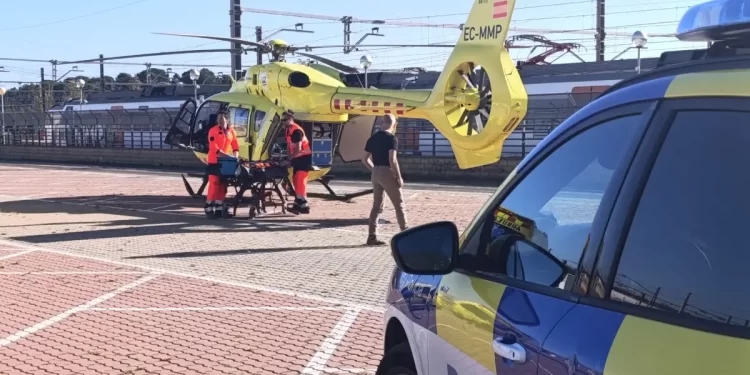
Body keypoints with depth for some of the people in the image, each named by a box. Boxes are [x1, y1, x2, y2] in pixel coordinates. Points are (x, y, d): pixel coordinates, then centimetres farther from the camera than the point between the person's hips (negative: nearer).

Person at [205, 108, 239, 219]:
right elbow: (214, 148, -18)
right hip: (214, 162, -6)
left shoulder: (231, 131, 9)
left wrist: (235, 156, -5)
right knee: (214, 184, -10)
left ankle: (219, 208, 16)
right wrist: (227, 155, -24)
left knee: (223, 185, 9)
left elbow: (235, 145, 13)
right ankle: (209, 208, -4)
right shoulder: (213, 131, -8)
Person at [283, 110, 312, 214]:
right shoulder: (288, 130, 11)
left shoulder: (296, 130, -20)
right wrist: (289, 158, 2)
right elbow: (289, 146, 14)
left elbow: (298, 148, -24)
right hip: (297, 158, 10)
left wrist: (290, 158, -15)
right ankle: (298, 204, 18)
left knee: (300, 181, -13)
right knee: (295, 181, 12)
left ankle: (304, 206, -13)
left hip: (304, 158, -10)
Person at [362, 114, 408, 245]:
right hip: (387, 173, -6)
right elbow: (392, 160, -19)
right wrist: (399, 177, -12)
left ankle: (372, 236, 6)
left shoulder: (372, 138, 10)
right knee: (399, 204, 4)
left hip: (375, 173, 6)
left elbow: (365, 159, 12)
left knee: (377, 205, 10)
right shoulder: (392, 138, -10)